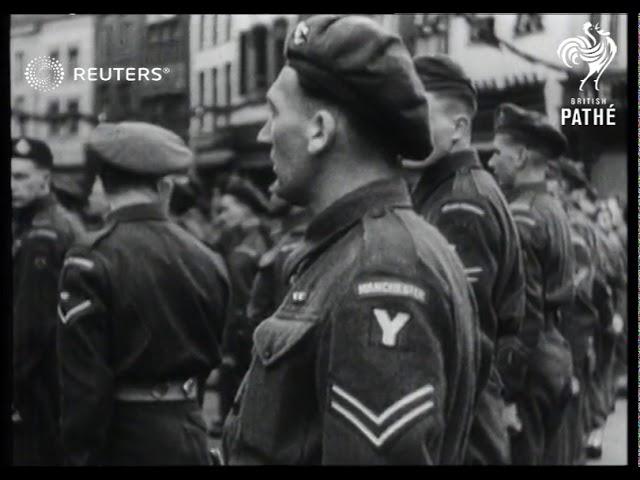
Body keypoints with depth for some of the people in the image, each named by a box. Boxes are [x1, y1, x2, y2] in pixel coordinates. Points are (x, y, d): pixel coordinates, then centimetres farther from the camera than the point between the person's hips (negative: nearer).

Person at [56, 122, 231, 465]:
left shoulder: (91, 260, -15)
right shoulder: (206, 258, 1)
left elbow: (84, 379, -16)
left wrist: (80, 454, -10)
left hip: (125, 436, -5)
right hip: (190, 430, 5)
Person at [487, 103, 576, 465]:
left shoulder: (520, 218, -16)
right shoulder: (555, 210, 13)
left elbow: (522, 313, -19)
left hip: (529, 365, -9)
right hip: (557, 357, 9)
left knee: (518, 455, -4)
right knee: (536, 456, 16)